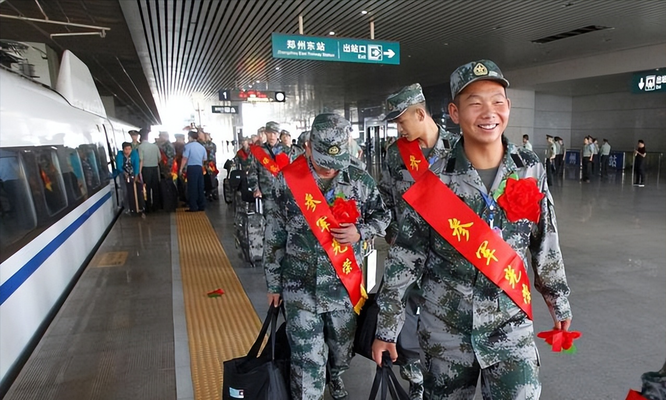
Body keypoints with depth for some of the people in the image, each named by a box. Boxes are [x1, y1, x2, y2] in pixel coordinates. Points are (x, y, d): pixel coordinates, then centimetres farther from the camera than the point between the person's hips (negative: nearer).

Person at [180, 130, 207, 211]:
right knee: (200, 187, 10)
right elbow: (204, 159, 14)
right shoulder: (202, 147, 12)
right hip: (200, 167, 5)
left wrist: (181, 168, -5)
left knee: (192, 188, -1)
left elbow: (185, 159, -10)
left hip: (191, 168, -5)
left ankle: (193, 207, 0)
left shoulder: (188, 146, -6)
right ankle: (201, 206, 14)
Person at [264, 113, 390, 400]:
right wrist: (274, 283, 4)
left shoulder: (360, 181, -6)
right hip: (301, 289, -2)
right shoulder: (286, 182, -8)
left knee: (343, 350, 23)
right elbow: (274, 236, 0)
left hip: (346, 287, 2)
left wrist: (360, 232, -14)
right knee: (307, 364, 0)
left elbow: (382, 216, 7)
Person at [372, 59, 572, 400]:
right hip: (446, 326, -1)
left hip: (512, 323, 2)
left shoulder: (531, 170, -5)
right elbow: (403, 260, -10)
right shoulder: (435, 179, -14)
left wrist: (559, 302, 15)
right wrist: (386, 327, -6)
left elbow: (546, 244, 7)